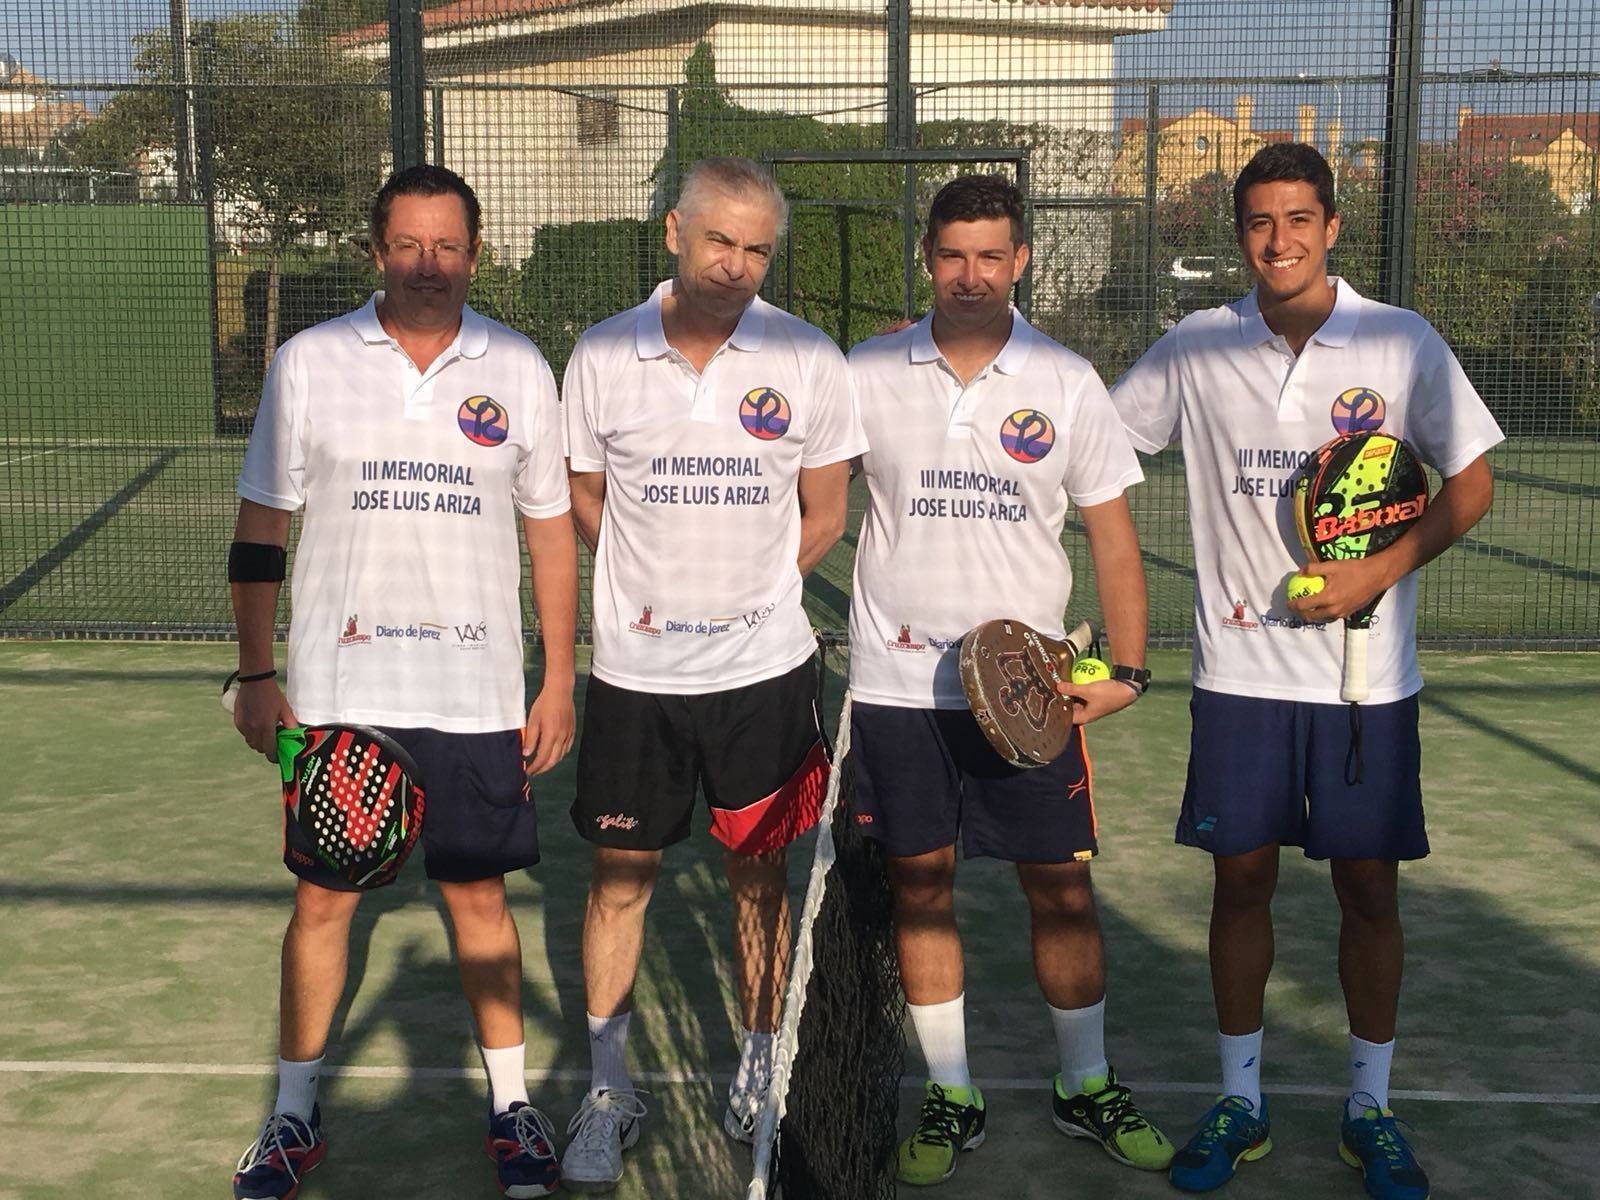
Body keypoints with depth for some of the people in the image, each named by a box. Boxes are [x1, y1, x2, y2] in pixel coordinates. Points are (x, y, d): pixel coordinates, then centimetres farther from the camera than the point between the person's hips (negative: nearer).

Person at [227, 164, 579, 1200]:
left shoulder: (519, 369, 2)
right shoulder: (308, 364, 0)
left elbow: (553, 532, 6)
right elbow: (261, 530, 3)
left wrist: (560, 680, 3)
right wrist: (257, 674, -1)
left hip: (479, 691, 0)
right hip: (336, 688, 0)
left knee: (479, 892, 8)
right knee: (322, 898, 7)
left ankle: (512, 1104, 23)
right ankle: (296, 1115, 22)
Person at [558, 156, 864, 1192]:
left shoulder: (806, 359, -3)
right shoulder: (603, 355, -2)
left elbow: (823, 515, 5)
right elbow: (583, 499, 9)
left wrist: (751, 593, 0)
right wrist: (654, 591, 2)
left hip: (764, 668, 0)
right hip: (634, 672, 0)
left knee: (760, 873, 10)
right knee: (621, 876, 6)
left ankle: (761, 1073, 28)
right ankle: (609, 1090, 22)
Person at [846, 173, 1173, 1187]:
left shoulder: (1067, 383, 0)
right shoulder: (868, 374, 1)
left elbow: (1113, 533, 3)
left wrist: (1128, 670, -5)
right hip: (897, 682, 1)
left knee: (1062, 885, 4)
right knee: (921, 887, 6)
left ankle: (1088, 1087, 23)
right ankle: (952, 1098, 21)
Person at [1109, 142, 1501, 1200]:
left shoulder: (1403, 343, -3)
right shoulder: (1195, 349, 1)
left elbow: (1471, 482, 0)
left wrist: (1379, 573, -12)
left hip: (1368, 673, -1)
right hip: (1241, 667, 1)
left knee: (1369, 887, 5)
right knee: (1241, 878, 5)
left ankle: (1370, 1105, 23)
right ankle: (1240, 1101, 21)